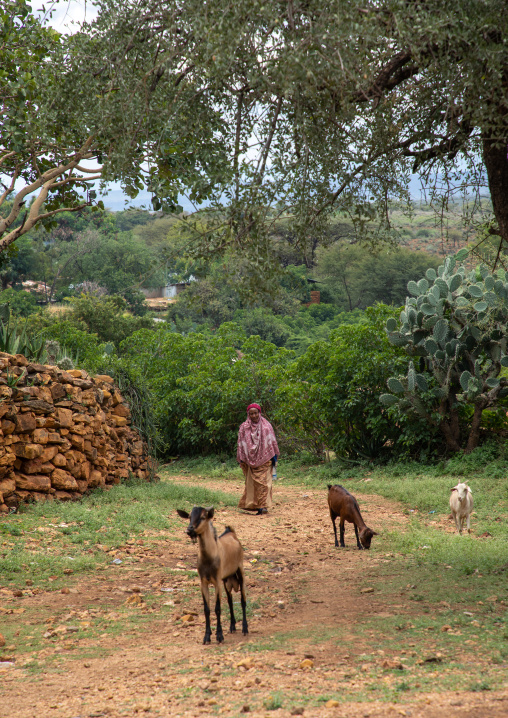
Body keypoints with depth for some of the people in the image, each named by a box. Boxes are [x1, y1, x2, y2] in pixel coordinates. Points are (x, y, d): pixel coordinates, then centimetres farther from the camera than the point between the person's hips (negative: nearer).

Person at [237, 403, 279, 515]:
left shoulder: (266, 426, 6)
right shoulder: (244, 427, 7)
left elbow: (272, 442, 7)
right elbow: (241, 443, 7)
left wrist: (274, 456, 2)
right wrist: (241, 459, 1)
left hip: (264, 460, -1)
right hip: (250, 460, 1)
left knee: (264, 482, -10)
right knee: (251, 483, 1)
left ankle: (263, 506, -16)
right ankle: (252, 505, 6)